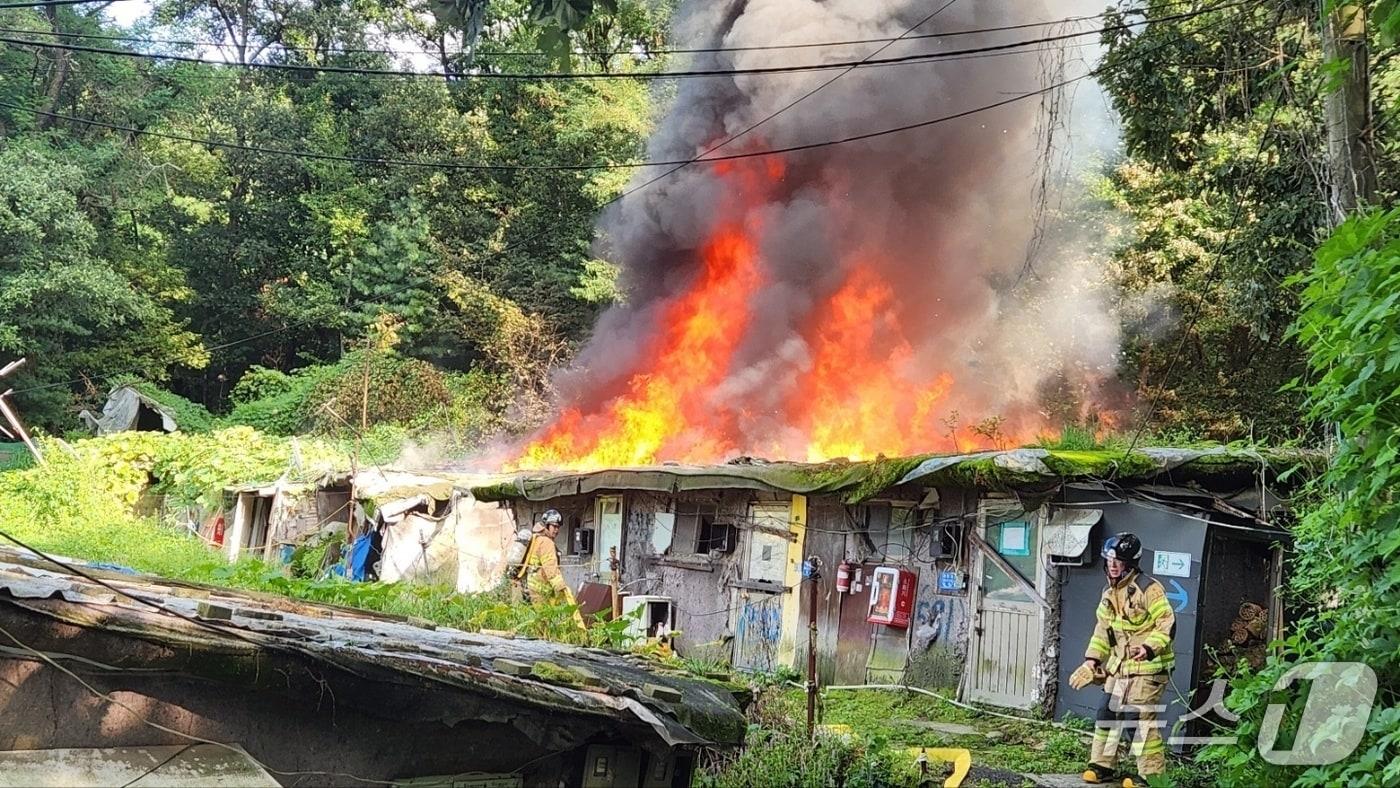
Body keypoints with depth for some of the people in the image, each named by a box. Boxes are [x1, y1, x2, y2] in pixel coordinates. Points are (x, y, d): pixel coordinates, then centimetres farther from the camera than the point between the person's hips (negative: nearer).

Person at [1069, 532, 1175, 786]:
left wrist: (1149, 647, -29)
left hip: (1147, 667, -8)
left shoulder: (1148, 589, -15)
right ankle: (1103, 765, 24)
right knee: (1107, 713, 11)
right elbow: (1103, 629, 19)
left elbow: (1168, 625, -17)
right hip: (1119, 667, 9)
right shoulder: (1109, 592, 11)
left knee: (1140, 719, -10)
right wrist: (1092, 659, 12)